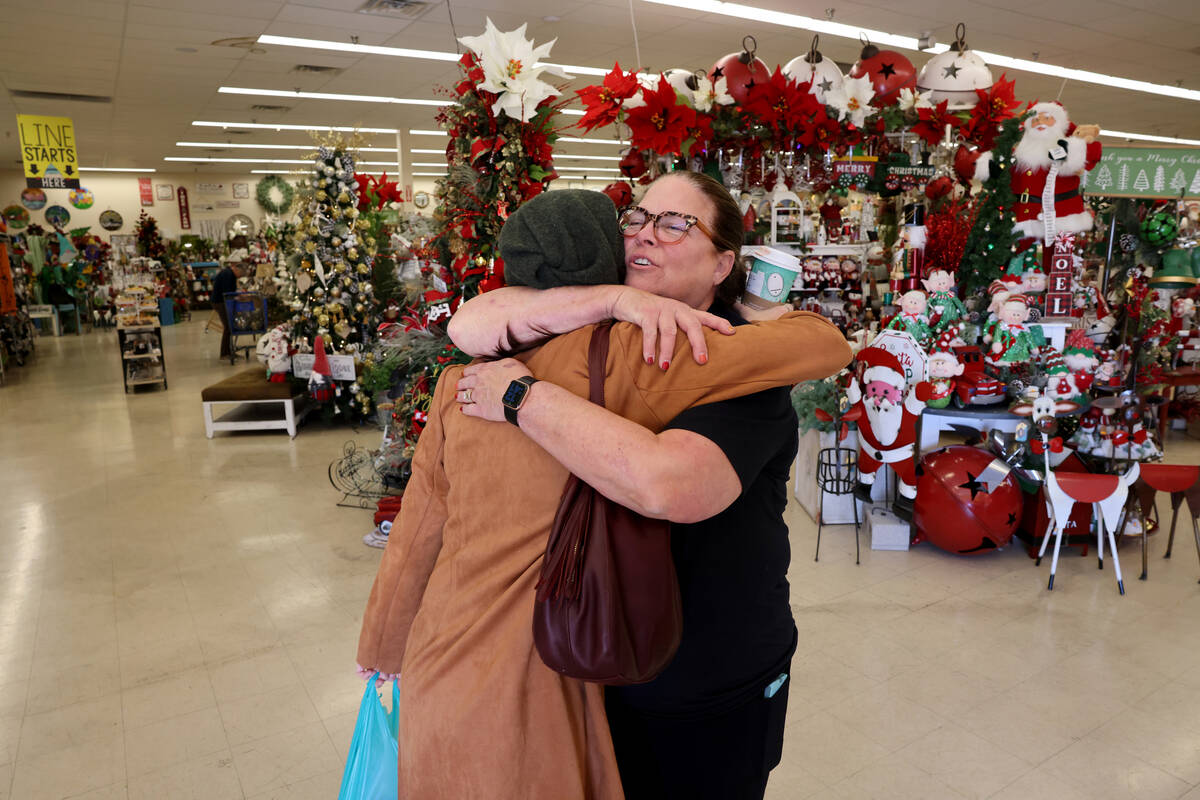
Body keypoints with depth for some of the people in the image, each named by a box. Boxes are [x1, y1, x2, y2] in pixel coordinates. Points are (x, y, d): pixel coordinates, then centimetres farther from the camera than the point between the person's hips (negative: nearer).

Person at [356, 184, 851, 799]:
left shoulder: (463, 378, -3)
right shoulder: (623, 361, -19)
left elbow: (416, 533, 6)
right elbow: (825, 344, -16)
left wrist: (384, 646, 22)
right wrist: (774, 314, 7)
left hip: (435, 673, 6)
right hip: (522, 693, -5)